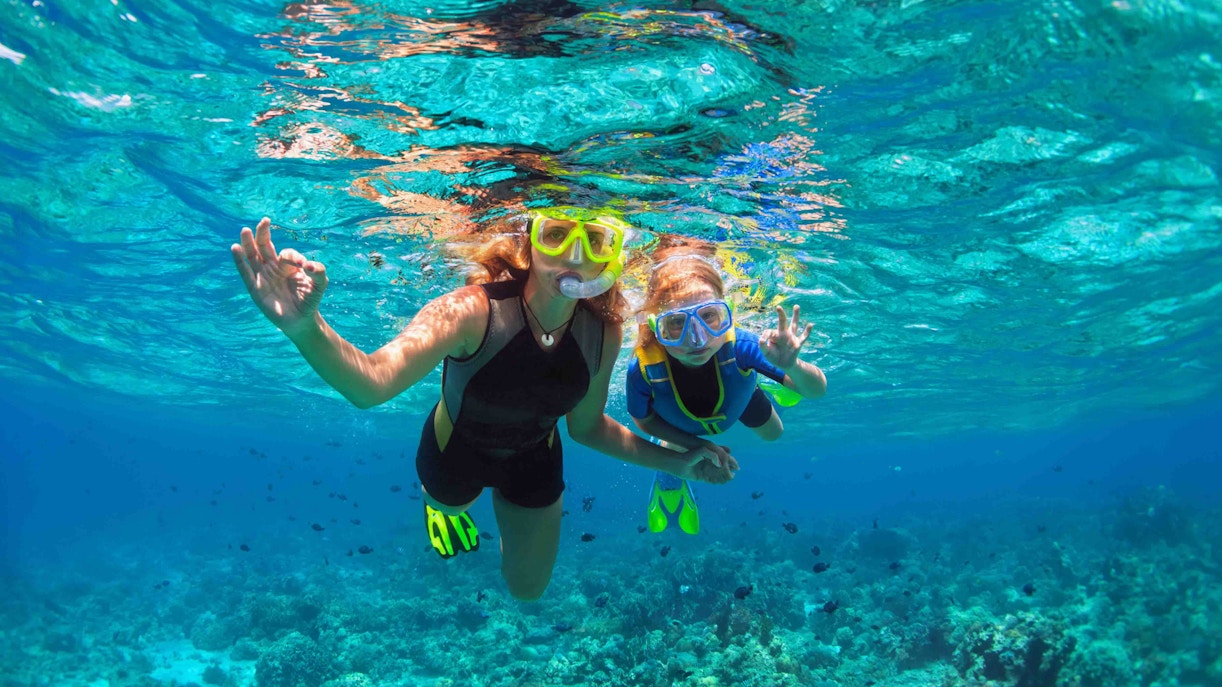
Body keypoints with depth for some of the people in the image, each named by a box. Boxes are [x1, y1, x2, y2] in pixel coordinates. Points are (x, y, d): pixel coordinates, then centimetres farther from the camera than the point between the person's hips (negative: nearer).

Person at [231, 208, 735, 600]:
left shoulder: (603, 333, -26)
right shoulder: (473, 311, -40)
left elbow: (586, 426, -8)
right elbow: (371, 383, -56)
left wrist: (675, 463, -11)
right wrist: (306, 329, -76)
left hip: (534, 459, 3)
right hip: (456, 450, -3)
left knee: (528, 589, 24)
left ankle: (508, 511, 52)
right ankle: (442, 506, 68)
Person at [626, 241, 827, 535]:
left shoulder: (739, 346, -48)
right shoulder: (643, 370, -46)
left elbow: (817, 390, -39)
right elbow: (643, 420, -20)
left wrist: (791, 366, -61)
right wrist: (697, 444, -24)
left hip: (738, 398, 1)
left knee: (773, 434, 27)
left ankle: (759, 387, 58)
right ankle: (668, 486, 55)